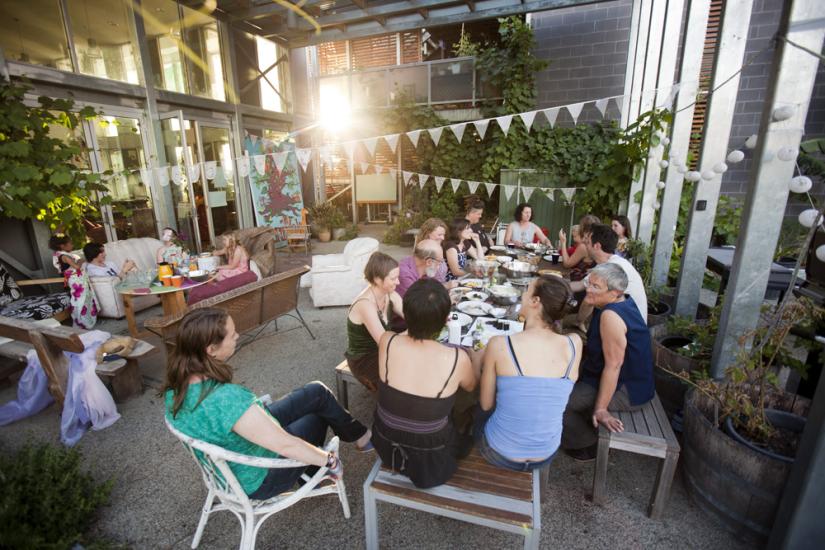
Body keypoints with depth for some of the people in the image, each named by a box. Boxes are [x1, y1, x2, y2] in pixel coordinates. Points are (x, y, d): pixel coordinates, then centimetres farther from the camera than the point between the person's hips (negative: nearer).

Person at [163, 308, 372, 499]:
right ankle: (360, 436, 38)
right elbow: (285, 445, -34)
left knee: (316, 392, 9)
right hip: (259, 480, -7)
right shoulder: (227, 399, -41)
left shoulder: (177, 382, -15)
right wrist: (329, 459, -18)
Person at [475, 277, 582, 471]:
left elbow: (486, 404, -11)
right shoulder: (574, 345, -16)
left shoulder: (499, 345, -25)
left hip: (499, 455, -3)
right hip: (546, 458, 3)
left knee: (480, 412, 30)